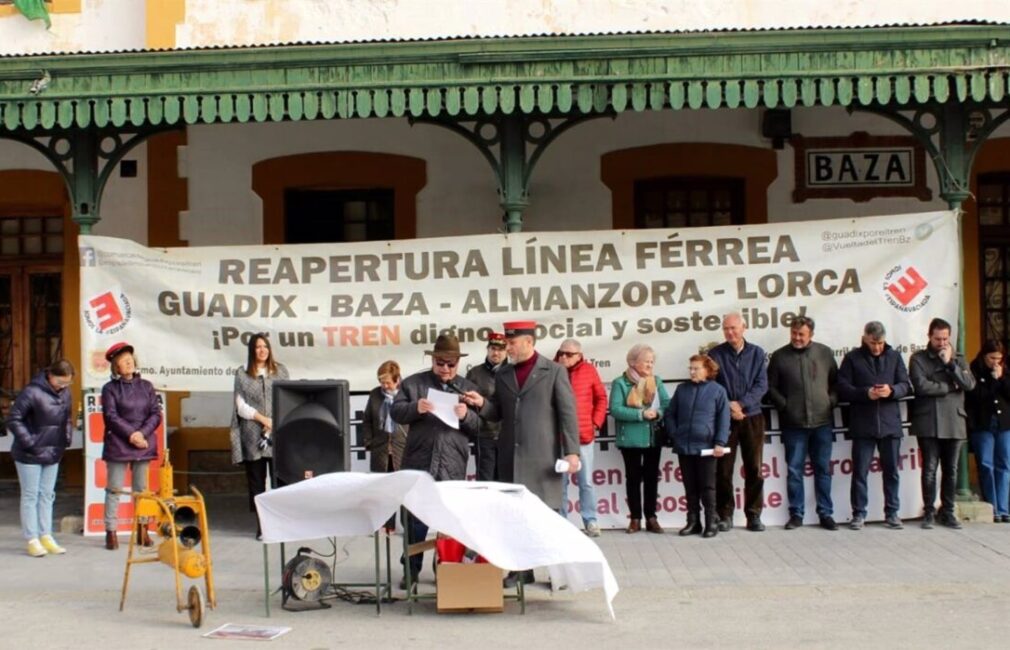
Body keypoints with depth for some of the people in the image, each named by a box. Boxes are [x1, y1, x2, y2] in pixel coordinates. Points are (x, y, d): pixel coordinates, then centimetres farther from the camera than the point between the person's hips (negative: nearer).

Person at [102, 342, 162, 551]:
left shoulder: (146, 386, 10)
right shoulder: (110, 388, 1)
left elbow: (156, 414, 4)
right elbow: (111, 416, -8)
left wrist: (141, 433, -10)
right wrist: (130, 434, -16)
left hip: (144, 444, 3)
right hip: (117, 445, -3)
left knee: (142, 489, 8)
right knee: (114, 488, -1)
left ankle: (142, 531, 14)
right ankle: (111, 532, 2)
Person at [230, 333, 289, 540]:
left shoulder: (280, 370, 10)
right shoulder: (242, 373, 6)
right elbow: (241, 406, 0)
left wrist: (275, 423, -8)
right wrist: (263, 419, -11)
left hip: (279, 433, 1)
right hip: (253, 436, -1)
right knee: (256, 481, 2)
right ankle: (262, 525, 6)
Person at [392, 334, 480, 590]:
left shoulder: (468, 388, 12)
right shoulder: (413, 383, 7)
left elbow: (479, 427, 8)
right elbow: (396, 412, 0)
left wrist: (466, 415, -13)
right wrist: (416, 408, -19)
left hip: (453, 467, 1)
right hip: (419, 463, -1)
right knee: (415, 519, 3)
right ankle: (411, 571, 13)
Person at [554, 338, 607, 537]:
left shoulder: (589, 370, 1)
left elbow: (601, 398, 7)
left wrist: (596, 422, 1)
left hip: (583, 435, 1)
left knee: (586, 481, 6)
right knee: (560, 481, 6)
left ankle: (590, 520, 13)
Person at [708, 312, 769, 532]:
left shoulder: (756, 353, 5)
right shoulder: (715, 354, 2)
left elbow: (761, 385, -2)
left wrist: (741, 404, -14)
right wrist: (727, 407, -14)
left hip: (752, 418, 1)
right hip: (724, 419, -1)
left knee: (754, 469, 2)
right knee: (723, 470, 0)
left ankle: (754, 515, 10)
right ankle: (725, 515, 8)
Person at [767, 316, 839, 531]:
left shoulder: (825, 353, 6)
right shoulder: (779, 356, 3)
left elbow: (836, 382, 12)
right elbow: (771, 387, 6)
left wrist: (831, 402, -1)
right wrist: (784, 405, -3)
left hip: (822, 422, 1)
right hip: (794, 424, -1)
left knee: (823, 469, 6)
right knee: (794, 470, 2)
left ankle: (825, 514, 13)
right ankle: (796, 514, 9)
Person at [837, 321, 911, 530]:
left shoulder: (894, 357, 9)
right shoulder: (852, 358, 2)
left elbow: (906, 385, 7)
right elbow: (842, 387, -2)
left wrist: (891, 391, -15)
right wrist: (865, 393, -17)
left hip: (890, 423, 2)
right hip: (862, 424, -2)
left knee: (891, 470, 7)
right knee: (860, 471, 1)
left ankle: (892, 513, 16)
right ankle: (858, 513, 9)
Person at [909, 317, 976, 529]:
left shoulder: (958, 359, 15)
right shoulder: (918, 359, 3)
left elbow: (969, 384, 0)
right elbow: (921, 386, -11)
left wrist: (950, 363, -6)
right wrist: (950, 387, -3)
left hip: (954, 423, 3)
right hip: (928, 423, -3)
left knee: (951, 470, 6)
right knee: (929, 469, -3)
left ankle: (947, 511, 15)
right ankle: (929, 512, 5)